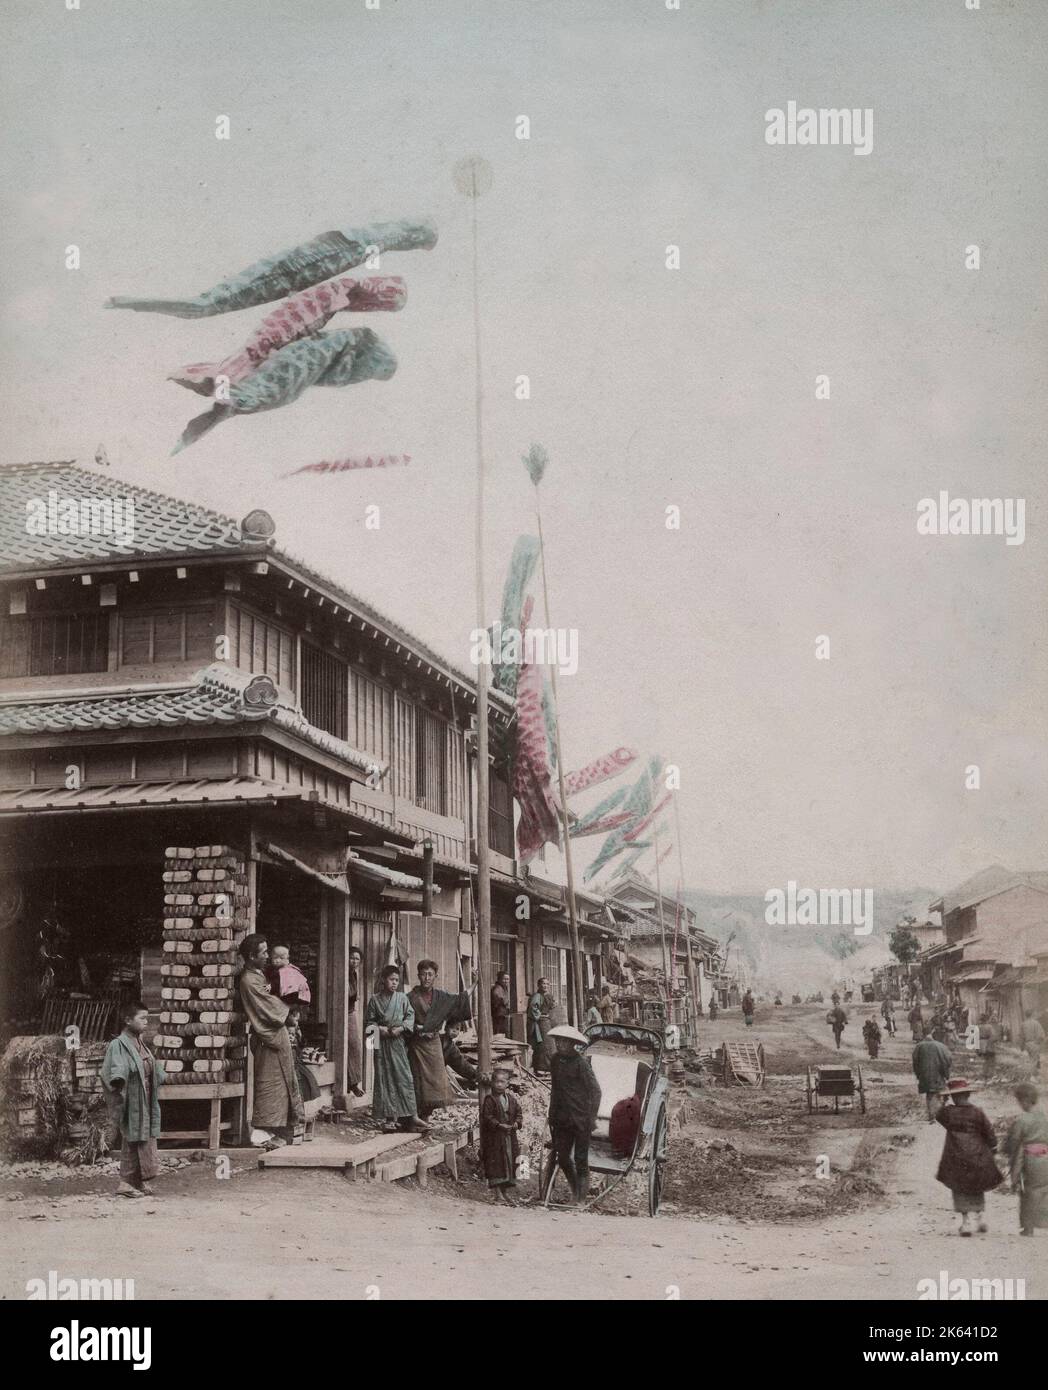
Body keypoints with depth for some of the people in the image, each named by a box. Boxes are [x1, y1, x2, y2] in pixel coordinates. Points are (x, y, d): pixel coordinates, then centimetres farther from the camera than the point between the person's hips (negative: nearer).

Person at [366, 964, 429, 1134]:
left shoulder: (402, 998, 5)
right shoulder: (375, 999, 3)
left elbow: (410, 1016, 2)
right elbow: (369, 1021, 6)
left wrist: (400, 1028, -12)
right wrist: (379, 1029, -11)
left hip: (398, 1040, 0)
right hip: (382, 1043, 0)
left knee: (404, 1077, -3)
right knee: (384, 1078, 0)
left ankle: (411, 1116, -4)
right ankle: (390, 1117, 5)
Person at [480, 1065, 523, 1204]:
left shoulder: (511, 1099, 10)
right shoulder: (489, 1099, -7)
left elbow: (519, 1113, 12)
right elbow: (487, 1117, -13)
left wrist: (517, 1123, -8)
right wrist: (499, 1125, -23)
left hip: (510, 1136, 6)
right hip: (494, 1137, -6)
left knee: (510, 1162, 9)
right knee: (495, 1163, -5)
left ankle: (506, 1192, 18)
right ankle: (496, 1193, -1)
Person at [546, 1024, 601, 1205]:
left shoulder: (581, 1062, -14)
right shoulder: (555, 1060, 6)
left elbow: (595, 1090, -12)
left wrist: (592, 1118, -14)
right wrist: (552, 1115, 14)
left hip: (580, 1118, -6)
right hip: (562, 1118, 6)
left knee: (580, 1160, 0)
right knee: (562, 1158, 6)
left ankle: (581, 1199, 8)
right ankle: (575, 1190, 29)